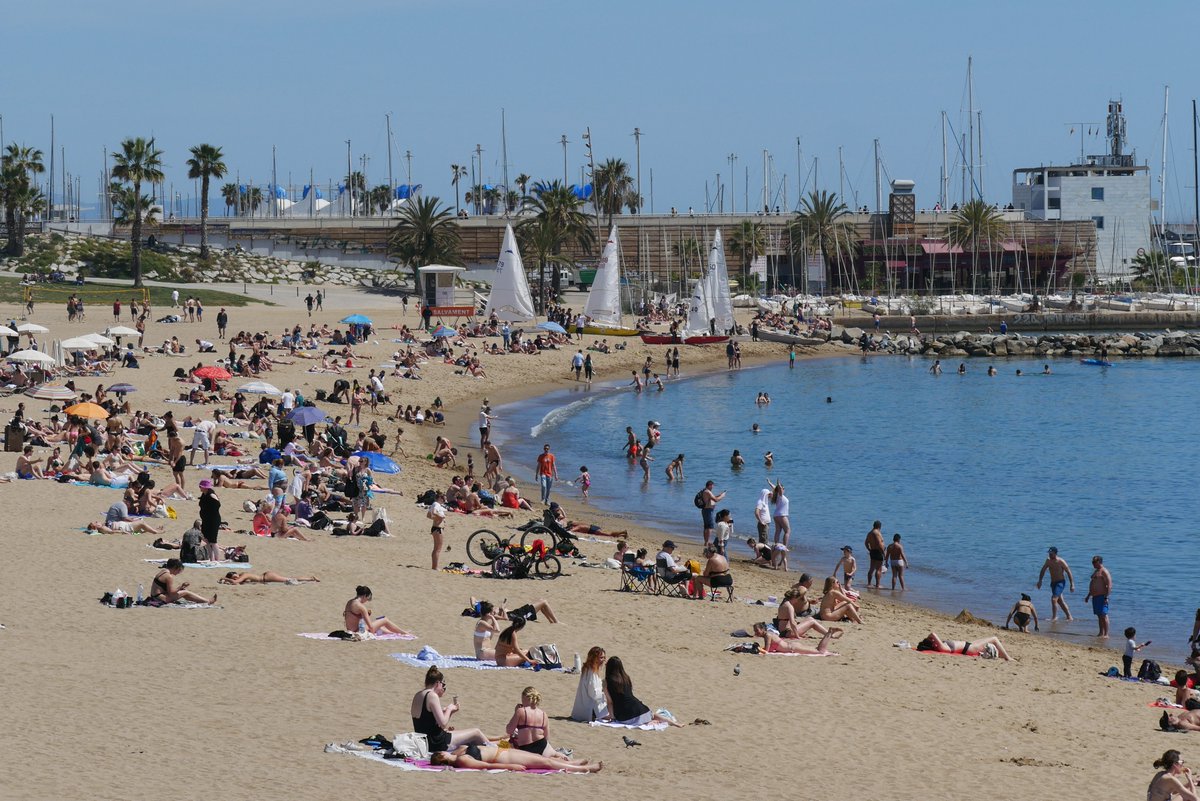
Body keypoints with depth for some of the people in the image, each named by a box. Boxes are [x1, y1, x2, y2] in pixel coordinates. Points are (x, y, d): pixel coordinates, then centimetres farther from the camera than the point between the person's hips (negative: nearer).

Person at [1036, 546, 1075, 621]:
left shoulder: (1061, 562, -15)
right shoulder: (1048, 561, 2)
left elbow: (1069, 573, -11)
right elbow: (1043, 571, 11)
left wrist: (1072, 585, -12)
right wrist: (1040, 580, 0)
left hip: (1060, 582, -7)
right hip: (1053, 583, 7)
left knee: (1054, 599, -19)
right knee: (1060, 601, 13)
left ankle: (1054, 617, -9)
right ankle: (1069, 617, 23)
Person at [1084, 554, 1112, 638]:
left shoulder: (1104, 571, -11)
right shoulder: (1096, 571, 20)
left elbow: (1109, 585, -18)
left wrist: (1106, 597, -23)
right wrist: (1088, 596, 28)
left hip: (1101, 596, -10)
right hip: (1095, 596, 10)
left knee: (1103, 615, -10)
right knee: (1099, 616, 11)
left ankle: (1106, 634, -11)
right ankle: (1101, 633, 15)